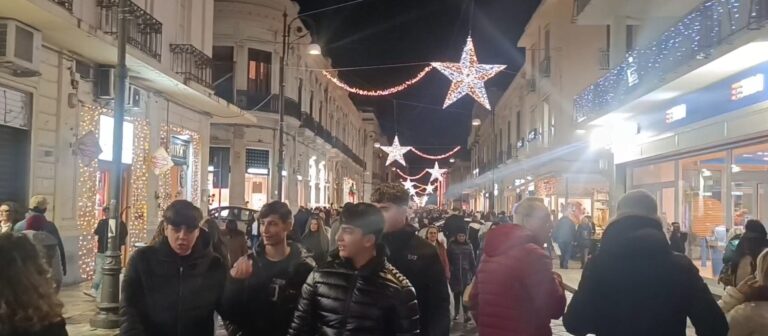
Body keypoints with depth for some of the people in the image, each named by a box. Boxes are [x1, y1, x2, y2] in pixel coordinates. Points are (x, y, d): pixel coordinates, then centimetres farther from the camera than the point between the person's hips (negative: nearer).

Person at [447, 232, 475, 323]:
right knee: (456, 294, 10)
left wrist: (473, 273, 2)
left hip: (466, 273, 0)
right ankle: (456, 313, 20)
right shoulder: (451, 245, -1)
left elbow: (472, 260, 5)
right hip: (454, 274, 1)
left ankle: (466, 314, -15)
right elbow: (448, 259, 0)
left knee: (465, 293, -11)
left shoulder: (469, 246, 3)